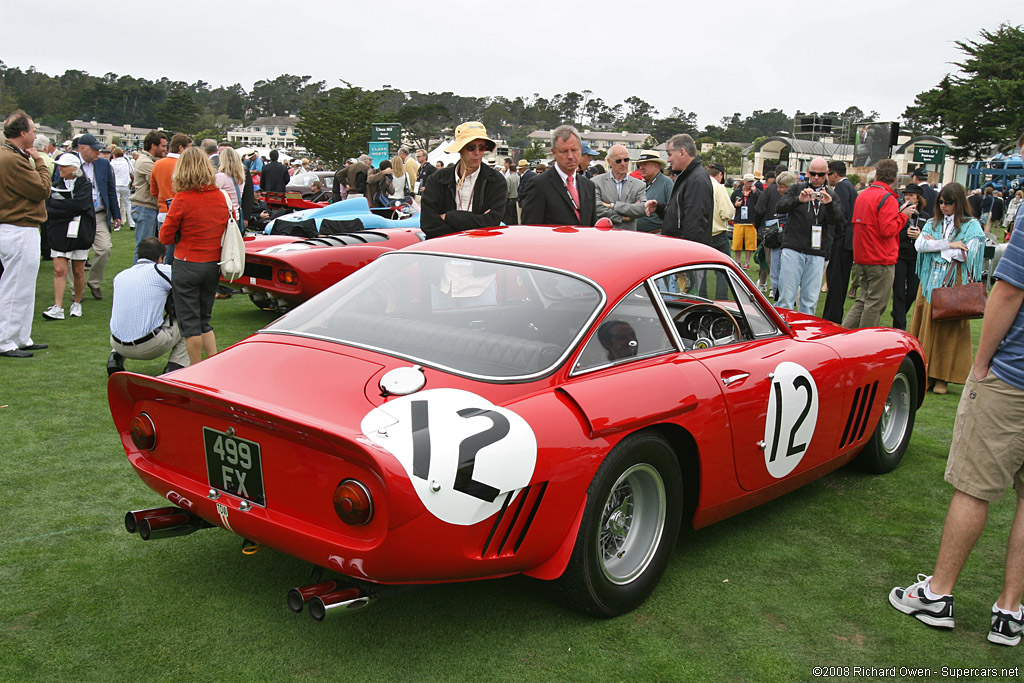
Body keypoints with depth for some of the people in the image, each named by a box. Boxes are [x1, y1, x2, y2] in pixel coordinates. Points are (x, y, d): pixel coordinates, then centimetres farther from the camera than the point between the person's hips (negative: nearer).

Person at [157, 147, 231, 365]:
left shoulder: (183, 198, -15)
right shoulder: (220, 196, -1)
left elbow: (165, 237, -7)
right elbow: (226, 228, 14)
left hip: (187, 265, -5)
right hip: (213, 265, 5)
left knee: (190, 323, 6)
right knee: (204, 321, 18)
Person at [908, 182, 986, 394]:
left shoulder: (972, 225, 2)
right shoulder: (932, 224, 13)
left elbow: (965, 254, -12)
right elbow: (920, 245, -4)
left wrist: (935, 244, -4)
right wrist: (948, 245, -12)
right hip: (930, 283, 4)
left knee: (949, 330, -1)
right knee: (927, 327, 2)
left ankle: (942, 377, 4)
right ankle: (925, 373, 8)